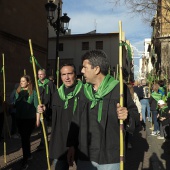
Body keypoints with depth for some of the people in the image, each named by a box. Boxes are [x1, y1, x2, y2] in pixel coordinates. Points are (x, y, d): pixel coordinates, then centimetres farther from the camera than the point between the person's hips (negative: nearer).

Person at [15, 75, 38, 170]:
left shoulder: (33, 92, -8)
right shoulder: (18, 92, 5)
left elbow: (36, 106, -7)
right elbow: (15, 104, 8)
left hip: (30, 119, -5)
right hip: (19, 119, 5)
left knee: (25, 138, -5)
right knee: (24, 138, 15)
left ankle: (25, 161, 6)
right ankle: (29, 155, 35)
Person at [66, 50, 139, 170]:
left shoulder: (119, 88, -10)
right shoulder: (84, 91, 6)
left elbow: (135, 114, -4)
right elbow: (76, 121, 11)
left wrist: (127, 115, -26)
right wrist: (72, 145, 10)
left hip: (111, 157, -4)